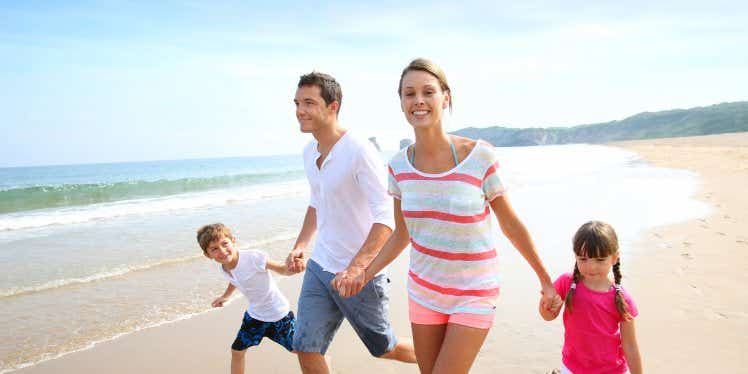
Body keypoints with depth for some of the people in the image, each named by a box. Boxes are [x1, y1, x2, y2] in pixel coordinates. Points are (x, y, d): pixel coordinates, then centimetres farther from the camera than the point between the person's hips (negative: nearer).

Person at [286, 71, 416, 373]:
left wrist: (355, 268, -35)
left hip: (361, 274, -7)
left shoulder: (360, 151, -20)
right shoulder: (310, 152, 6)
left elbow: (385, 218, -26)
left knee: (383, 348, 12)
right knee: (306, 349, 3)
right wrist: (301, 245, 10)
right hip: (319, 266, 7)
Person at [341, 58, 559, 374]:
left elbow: (510, 224, -7)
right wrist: (365, 273, -5)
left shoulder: (479, 156, -18)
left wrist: (545, 279, 1)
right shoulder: (399, 166, -6)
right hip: (423, 291, 4)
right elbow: (402, 234, 5)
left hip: (474, 296, -4)